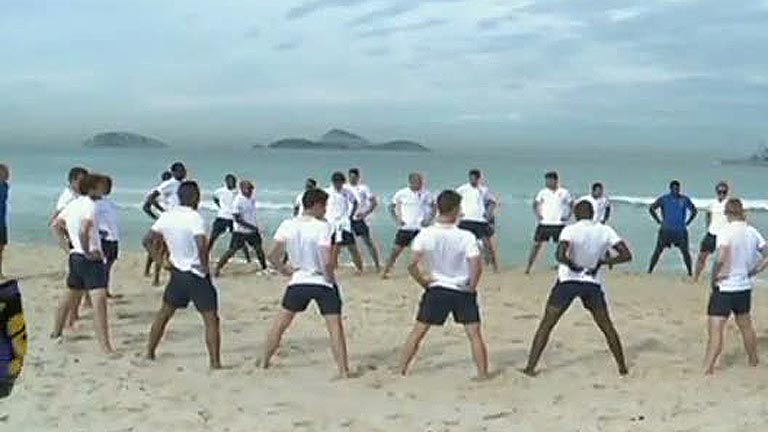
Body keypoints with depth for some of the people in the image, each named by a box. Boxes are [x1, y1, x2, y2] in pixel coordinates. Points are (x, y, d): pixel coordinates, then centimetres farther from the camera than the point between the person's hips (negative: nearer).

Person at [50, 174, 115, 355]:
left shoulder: (73, 204, 12)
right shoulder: (90, 205, -15)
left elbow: (56, 224, 23)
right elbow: (84, 231, -28)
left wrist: (67, 241, 21)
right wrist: (87, 251, -16)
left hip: (75, 256, 10)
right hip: (91, 258, -10)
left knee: (71, 296, 26)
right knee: (99, 300, -16)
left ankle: (56, 333, 41)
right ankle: (105, 345, -23)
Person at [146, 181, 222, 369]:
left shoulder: (166, 216, 3)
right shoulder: (195, 217, -16)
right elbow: (202, 244, -29)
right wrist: (205, 265, -14)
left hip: (177, 273, 6)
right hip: (197, 275, -6)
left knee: (164, 313, 23)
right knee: (211, 319, -2)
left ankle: (149, 353, 30)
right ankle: (215, 362, -7)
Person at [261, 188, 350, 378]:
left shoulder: (287, 225, -4)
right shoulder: (323, 227, -15)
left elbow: (273, 256, -6)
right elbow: (328, 261, -23)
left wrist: (285, 270, 8)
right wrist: (330, 277, -6)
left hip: (298, 281, 4)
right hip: (323, 282, -4)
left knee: (280, 323, 18)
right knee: (335, 327, 0)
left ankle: (264, 362, 26)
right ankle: (344, 371, -2)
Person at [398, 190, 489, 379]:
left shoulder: (425, 234, -11)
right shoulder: (466, 236, -15)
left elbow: (412, 265, -15)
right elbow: (477, 267, -21)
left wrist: (423, 282, 0)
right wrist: (472, 286, -5)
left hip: (436, 290, 2)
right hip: (463, 292, -1)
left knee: (418, 331, 12)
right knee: (474, 334, 8)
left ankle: (401, 371, 16)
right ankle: (483, 374, 9)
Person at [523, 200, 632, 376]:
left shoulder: (570, 230, -12)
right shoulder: (605, 231, -1)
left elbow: (560, 255, -27)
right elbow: (626, 255, -4)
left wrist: (574, 266, -10)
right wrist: (602, 262, -2)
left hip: (568, 281, -3)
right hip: (594, 283, 3)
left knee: (546, 325, 5)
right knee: (607, 327, 19)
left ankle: (530, 367, 2)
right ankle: (622, 367, 23)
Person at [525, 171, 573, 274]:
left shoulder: (564, 192, 1)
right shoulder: (543, 192, 4)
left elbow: (572, 205, 9)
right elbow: (535, 204, 14)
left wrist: (568, 216, -3)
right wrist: (538, 215, 0)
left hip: (559, 224, -1)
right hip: (544, 223, 1)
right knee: (537, 244, -2)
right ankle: (529, 267, 3)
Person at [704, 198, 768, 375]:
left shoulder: (726, 231, -17)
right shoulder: (752, 232, 1)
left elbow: (721, 258, -29)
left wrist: (714, 277, -14)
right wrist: (752, 272, 10)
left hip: (724, 288, -6)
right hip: (745, 287, 6)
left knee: (716, 330, -5)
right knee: (746, 326, 24)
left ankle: (707, 370, -7)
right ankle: (753, 362, 39)